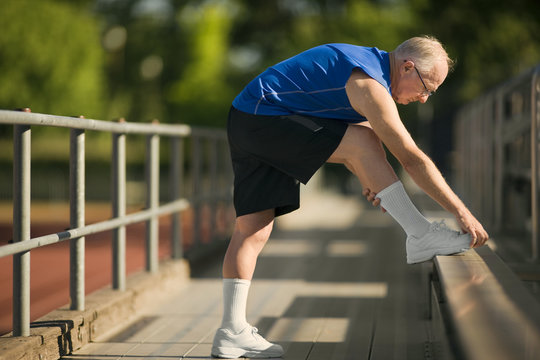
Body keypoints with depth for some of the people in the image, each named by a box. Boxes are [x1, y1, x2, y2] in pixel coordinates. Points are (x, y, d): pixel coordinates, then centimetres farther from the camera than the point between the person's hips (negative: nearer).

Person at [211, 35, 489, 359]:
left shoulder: (372, 63, 13)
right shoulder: (370, 85, -18)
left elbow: (341, 137, 26)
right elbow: (412, 159, -21)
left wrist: (369, 177, 14)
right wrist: (461, 211, -18)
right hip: (261, 117, -10)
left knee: (254, 228, 5)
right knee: (364, 142, -18)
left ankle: (233, 333, 4)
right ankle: (421, 237, -14)